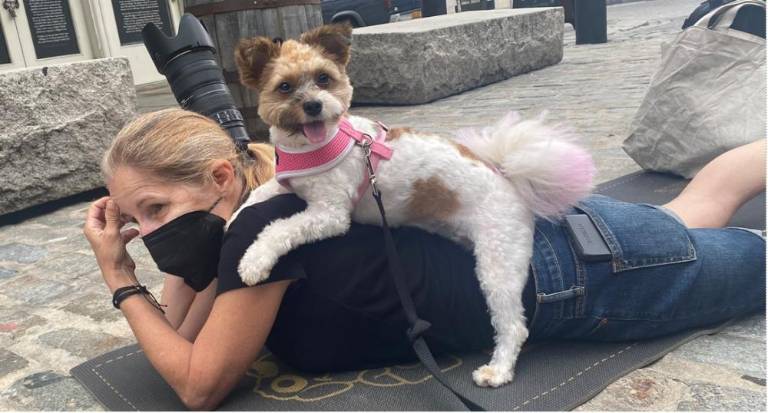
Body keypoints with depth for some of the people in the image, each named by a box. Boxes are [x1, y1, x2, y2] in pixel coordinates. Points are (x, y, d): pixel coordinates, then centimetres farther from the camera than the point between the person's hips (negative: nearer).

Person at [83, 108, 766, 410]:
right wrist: (156, 265, -8)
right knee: (688, 216, 31)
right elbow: (180, 341, 5)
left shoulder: (264, 223, -30)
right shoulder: (231, 221, -5)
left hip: (570, 265, -6)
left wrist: (121, 282, -16)